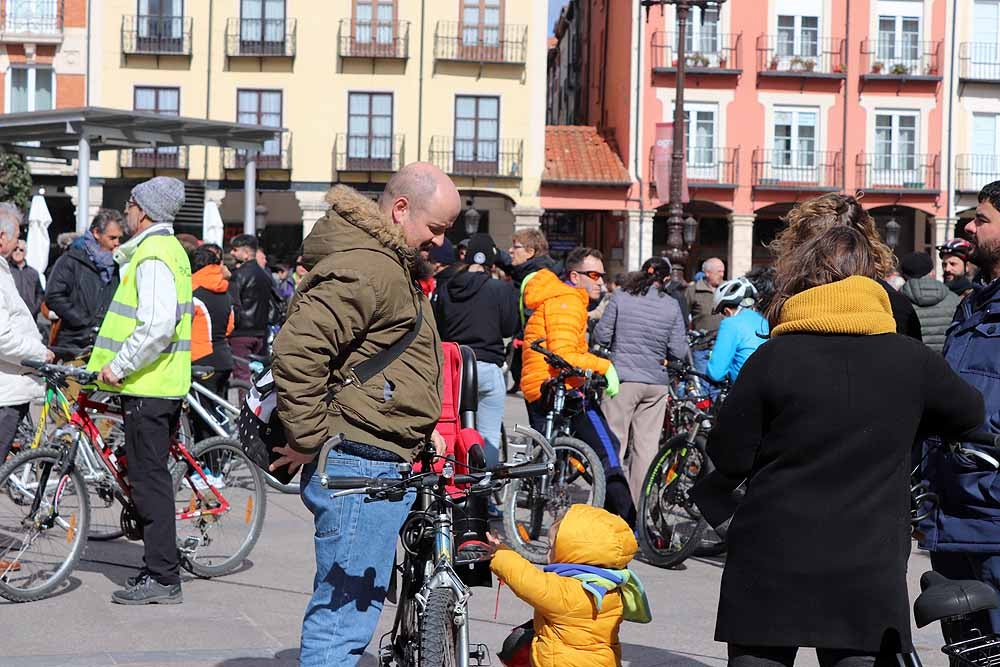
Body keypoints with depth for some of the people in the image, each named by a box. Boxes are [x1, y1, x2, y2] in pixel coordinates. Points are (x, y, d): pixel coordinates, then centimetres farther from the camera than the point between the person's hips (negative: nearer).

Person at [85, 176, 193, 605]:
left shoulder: (153, 255, -15)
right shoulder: (168, 249, 18)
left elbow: (157, 326, -26)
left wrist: (118, 366, -19)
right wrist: (117, 362, 22)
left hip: (148, 386, -10)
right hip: (164, 384, 10)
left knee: (149, 480, -6)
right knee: (151, 477, 14)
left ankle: (162, 578, -3)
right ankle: (159, 567, 20)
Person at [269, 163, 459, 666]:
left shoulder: (390, 264, 20)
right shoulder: (364, 269, -16)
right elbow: (296, 350, -26)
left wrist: (423, 429, 20)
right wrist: (309, 440, -19)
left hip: (386, 463, 11)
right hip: (361, 466, -11)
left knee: (353, 604, 18)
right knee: (345, 612, -8)